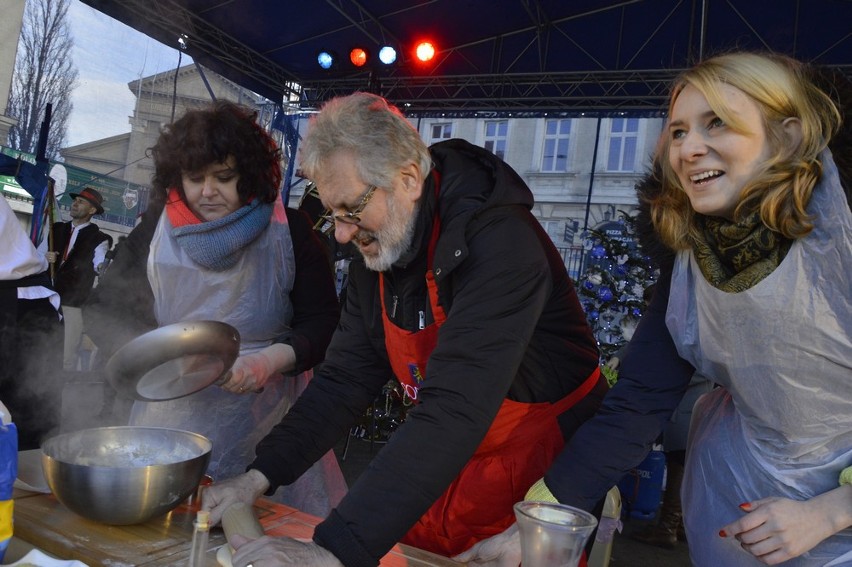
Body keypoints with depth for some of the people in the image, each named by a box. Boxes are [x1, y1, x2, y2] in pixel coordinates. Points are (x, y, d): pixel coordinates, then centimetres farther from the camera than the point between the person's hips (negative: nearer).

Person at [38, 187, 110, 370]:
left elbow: (100, 261, -12)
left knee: (67, 358, -4)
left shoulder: (98, 239, 1)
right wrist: (45, 258, -5)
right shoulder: (56, 229, 15)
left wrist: (103, 267, -33)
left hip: (73, 305, -4)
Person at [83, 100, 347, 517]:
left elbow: (323, 323, -3)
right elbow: (104, 312, 6)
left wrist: (271, 360, -21)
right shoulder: (157, 227, 3)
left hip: (270, 425, -1)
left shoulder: (288, 230, -3)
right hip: (173, 418, 2)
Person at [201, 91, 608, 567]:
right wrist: (260, 476, -11)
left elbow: (455, 409, -38)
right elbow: (345, 379, -2)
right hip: (441, 480, 6)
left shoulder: (500, 243, -29)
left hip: (544, 479, -5)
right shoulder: (375, 253, -4)